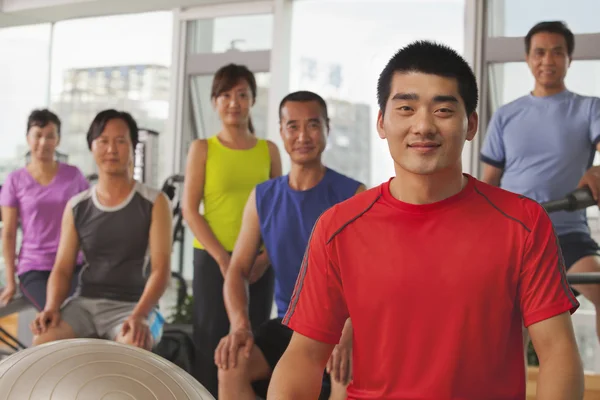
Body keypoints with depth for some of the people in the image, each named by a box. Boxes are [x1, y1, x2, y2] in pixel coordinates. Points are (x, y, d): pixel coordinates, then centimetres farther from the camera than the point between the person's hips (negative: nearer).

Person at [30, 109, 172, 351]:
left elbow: (161, 269, -8)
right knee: (42, 344, -27)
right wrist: (52, 307, -13)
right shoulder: (76, 207, 10)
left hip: (133, 305, -3)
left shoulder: (154, 203, 0)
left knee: (132, 350, -37)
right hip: (84, 303, 3)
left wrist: (139, 315, -25)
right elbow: (62, 268, 9)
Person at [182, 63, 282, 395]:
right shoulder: (202, 148, 3)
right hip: (212, 258, -2)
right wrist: (222, 256, -12)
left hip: (258, 263, 2)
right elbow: (189, 209, -3)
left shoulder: (268, 150, 8)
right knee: (210, 340, -2)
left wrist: (268, 254, -7)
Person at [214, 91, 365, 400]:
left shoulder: (353, 197, -6)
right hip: (288, 324, 4)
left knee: (348, 374, -35)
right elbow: (238, 269, 5)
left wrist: (348, 334, -31)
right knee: (232, 363, -23)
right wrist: (240, 325, -16)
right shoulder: (262, 198, 7)